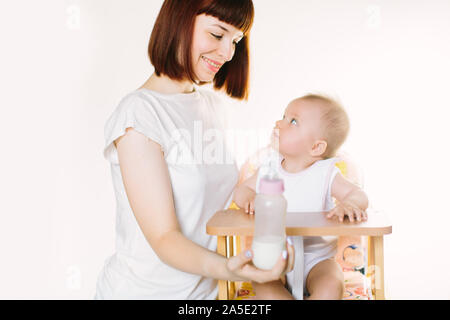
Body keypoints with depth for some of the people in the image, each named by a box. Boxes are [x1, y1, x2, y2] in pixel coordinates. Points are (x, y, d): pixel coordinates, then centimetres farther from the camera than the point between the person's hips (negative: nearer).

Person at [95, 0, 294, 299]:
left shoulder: (212, 104, 4)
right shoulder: (138, 113, -20)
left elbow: (213, 201, 9)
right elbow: (164, 238, -21)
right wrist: (226, 269, -37)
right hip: (143, 289, -6)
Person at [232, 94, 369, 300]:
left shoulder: (325, 174, -9)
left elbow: (358, 195, -8)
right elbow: (242, 189, 8)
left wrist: (348, 205, -33)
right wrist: (247, 198, -17)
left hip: (316, 258, -1)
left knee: (331, 287, -27)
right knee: (261, 284, -26)